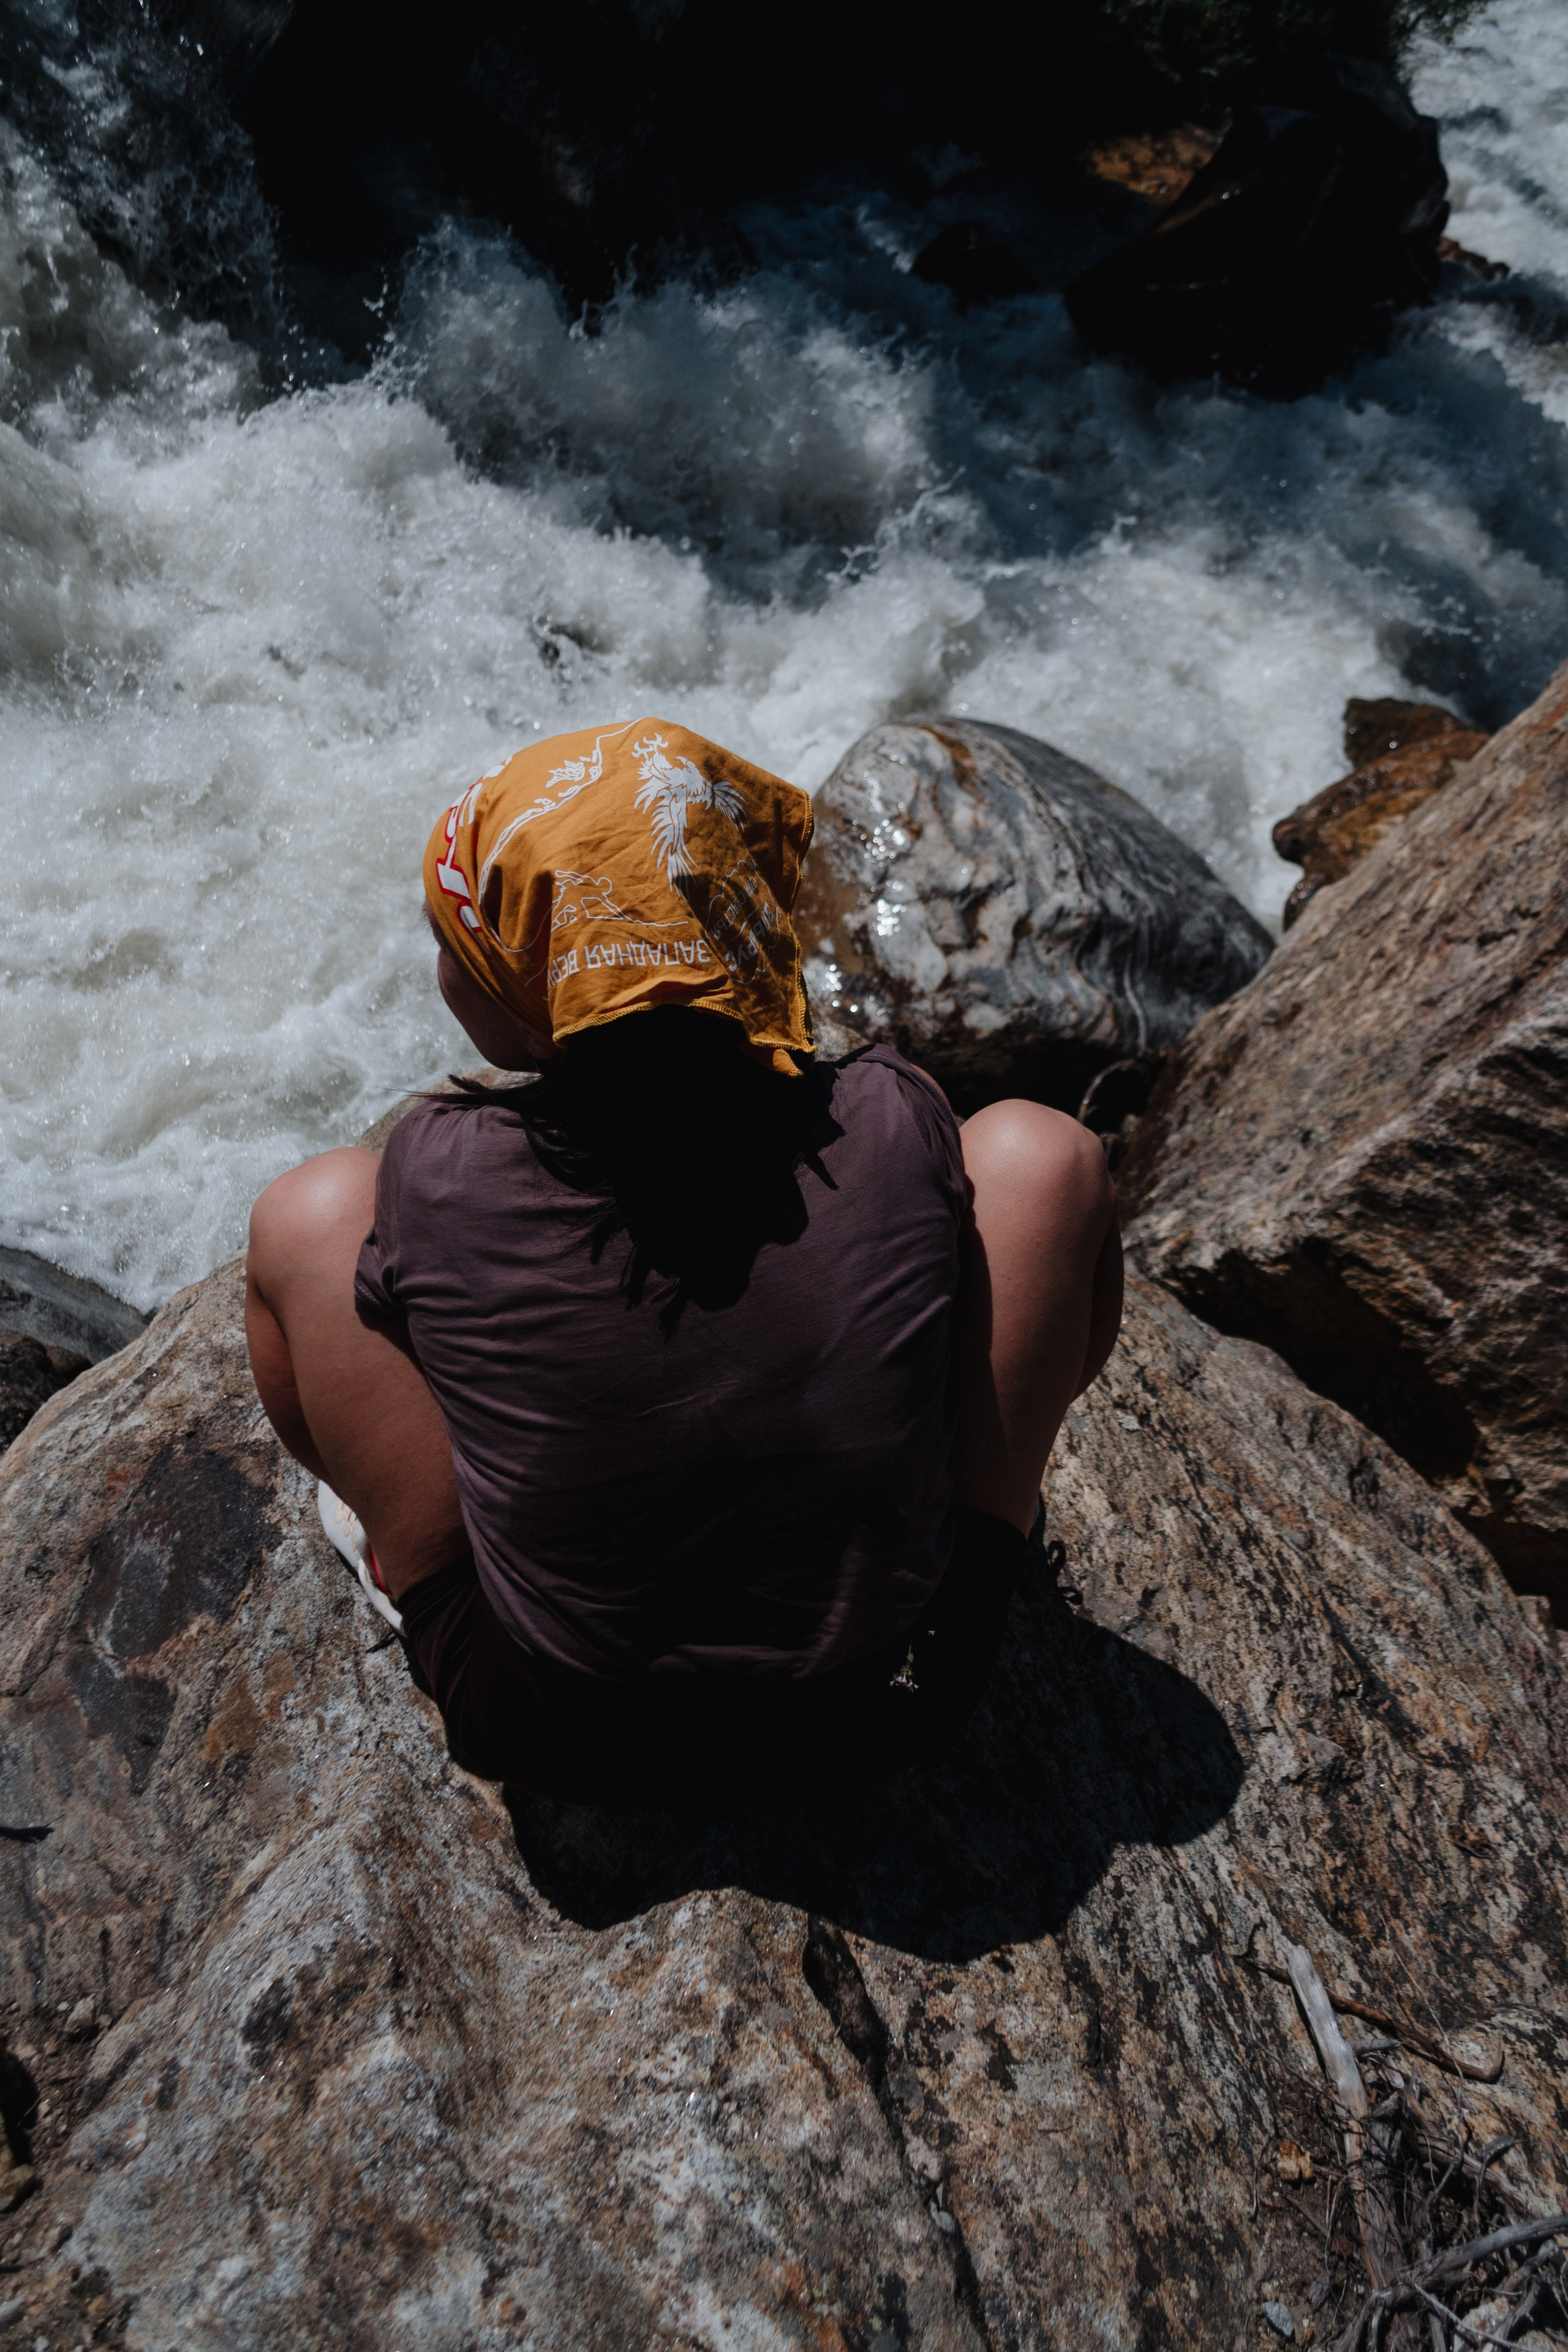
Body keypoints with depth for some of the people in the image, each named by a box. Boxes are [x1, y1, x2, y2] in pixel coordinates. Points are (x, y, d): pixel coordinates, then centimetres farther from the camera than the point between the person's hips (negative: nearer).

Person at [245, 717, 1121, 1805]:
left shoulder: (434, 1176, -22)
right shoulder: (899, 1122, -21)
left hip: (557, 1745, 0)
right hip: (872, 1715, 1)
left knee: (309, 1212, 3)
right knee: (1039, 1149, 3)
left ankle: (406, 1564, 30)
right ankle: (971, 1595, 27)